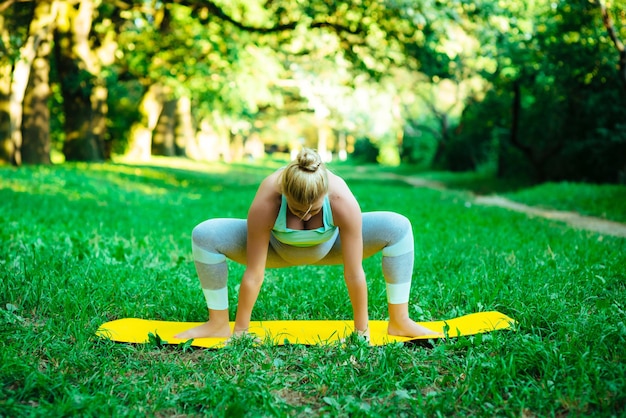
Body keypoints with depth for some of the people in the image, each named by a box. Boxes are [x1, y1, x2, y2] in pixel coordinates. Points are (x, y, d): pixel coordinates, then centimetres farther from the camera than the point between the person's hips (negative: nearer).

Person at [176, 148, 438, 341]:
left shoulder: (343, 200, -38)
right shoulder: (266, 201, -39)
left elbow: (354, 273, -32)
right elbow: (253, 274, -32)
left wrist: (362, 331, -26)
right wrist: (239, 331, -25)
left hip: (328, 246, 1)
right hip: (278, 248, 0)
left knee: (399, 228, -21)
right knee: (204, 236, -23)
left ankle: (399, 321, -11)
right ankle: (218, 324, -8)